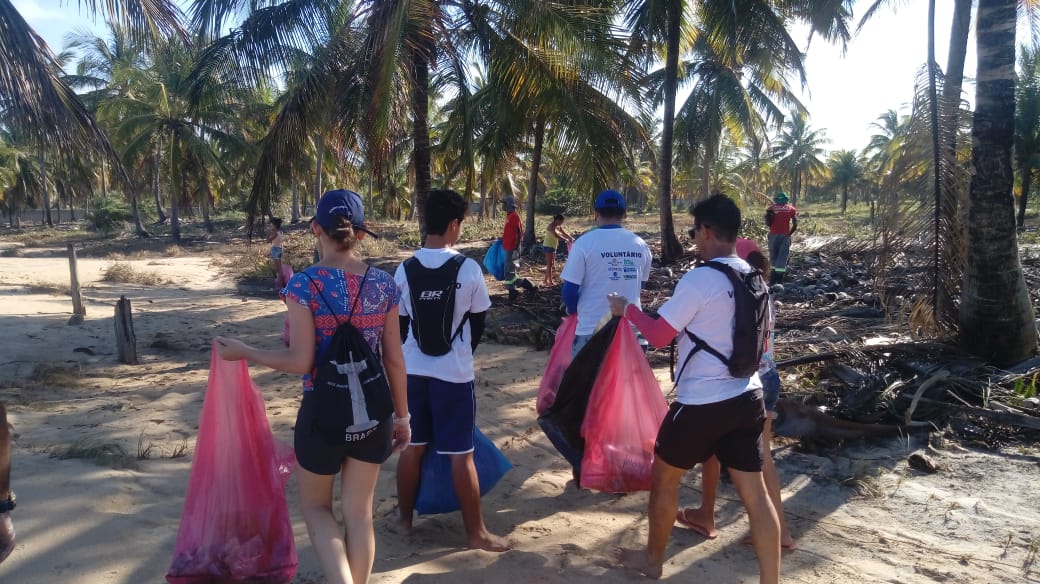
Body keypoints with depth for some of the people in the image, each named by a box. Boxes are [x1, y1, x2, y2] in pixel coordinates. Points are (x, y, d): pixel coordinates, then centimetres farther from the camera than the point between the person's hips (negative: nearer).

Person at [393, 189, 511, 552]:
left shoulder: (405, 270, -4)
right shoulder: (468, 269, -12)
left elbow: (401, 324, 7)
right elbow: (478, 323, 0)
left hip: (413, 370, 4)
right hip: (454, 373, -3)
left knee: (412, 447, 16)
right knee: (461, 454, 3)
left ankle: (404, 520, 29)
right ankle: (476, 532, 14)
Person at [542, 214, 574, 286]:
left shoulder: (558, 226, 9)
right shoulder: (551, 226, -18)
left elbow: (564, 233, 13)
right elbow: (556, 235, -31)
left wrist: (571, 238, -3)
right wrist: (566, 240, -31)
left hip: (553, 246, 9)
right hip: (548, 246, -9)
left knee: (551, 264, 11)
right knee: (550, 264, -6)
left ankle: (546, 280, 18)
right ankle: (550, 281, -3)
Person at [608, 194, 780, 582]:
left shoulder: (699, 280, -18)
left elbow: (658, 336, -14)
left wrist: (627, 308, 1)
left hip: (701, 404, -6)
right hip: (746, 398, 6)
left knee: (663, 478, 15)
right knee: (754, 492, 11)